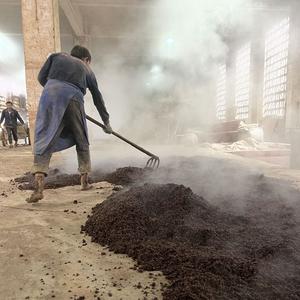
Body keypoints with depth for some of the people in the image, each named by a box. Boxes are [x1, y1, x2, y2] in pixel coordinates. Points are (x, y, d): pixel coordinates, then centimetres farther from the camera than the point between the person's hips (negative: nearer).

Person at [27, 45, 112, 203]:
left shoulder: (57, 56, 30)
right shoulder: (86, 69, 30)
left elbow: (42, 77, 17)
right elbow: (98, 98, 32)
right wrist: (106, 122, 38)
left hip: (51, 92, 0)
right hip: (73, 97, 0)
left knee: (43, 141, -2)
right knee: (82, 141, 15)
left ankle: (38, 187, -16)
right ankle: (85, 181, 21)